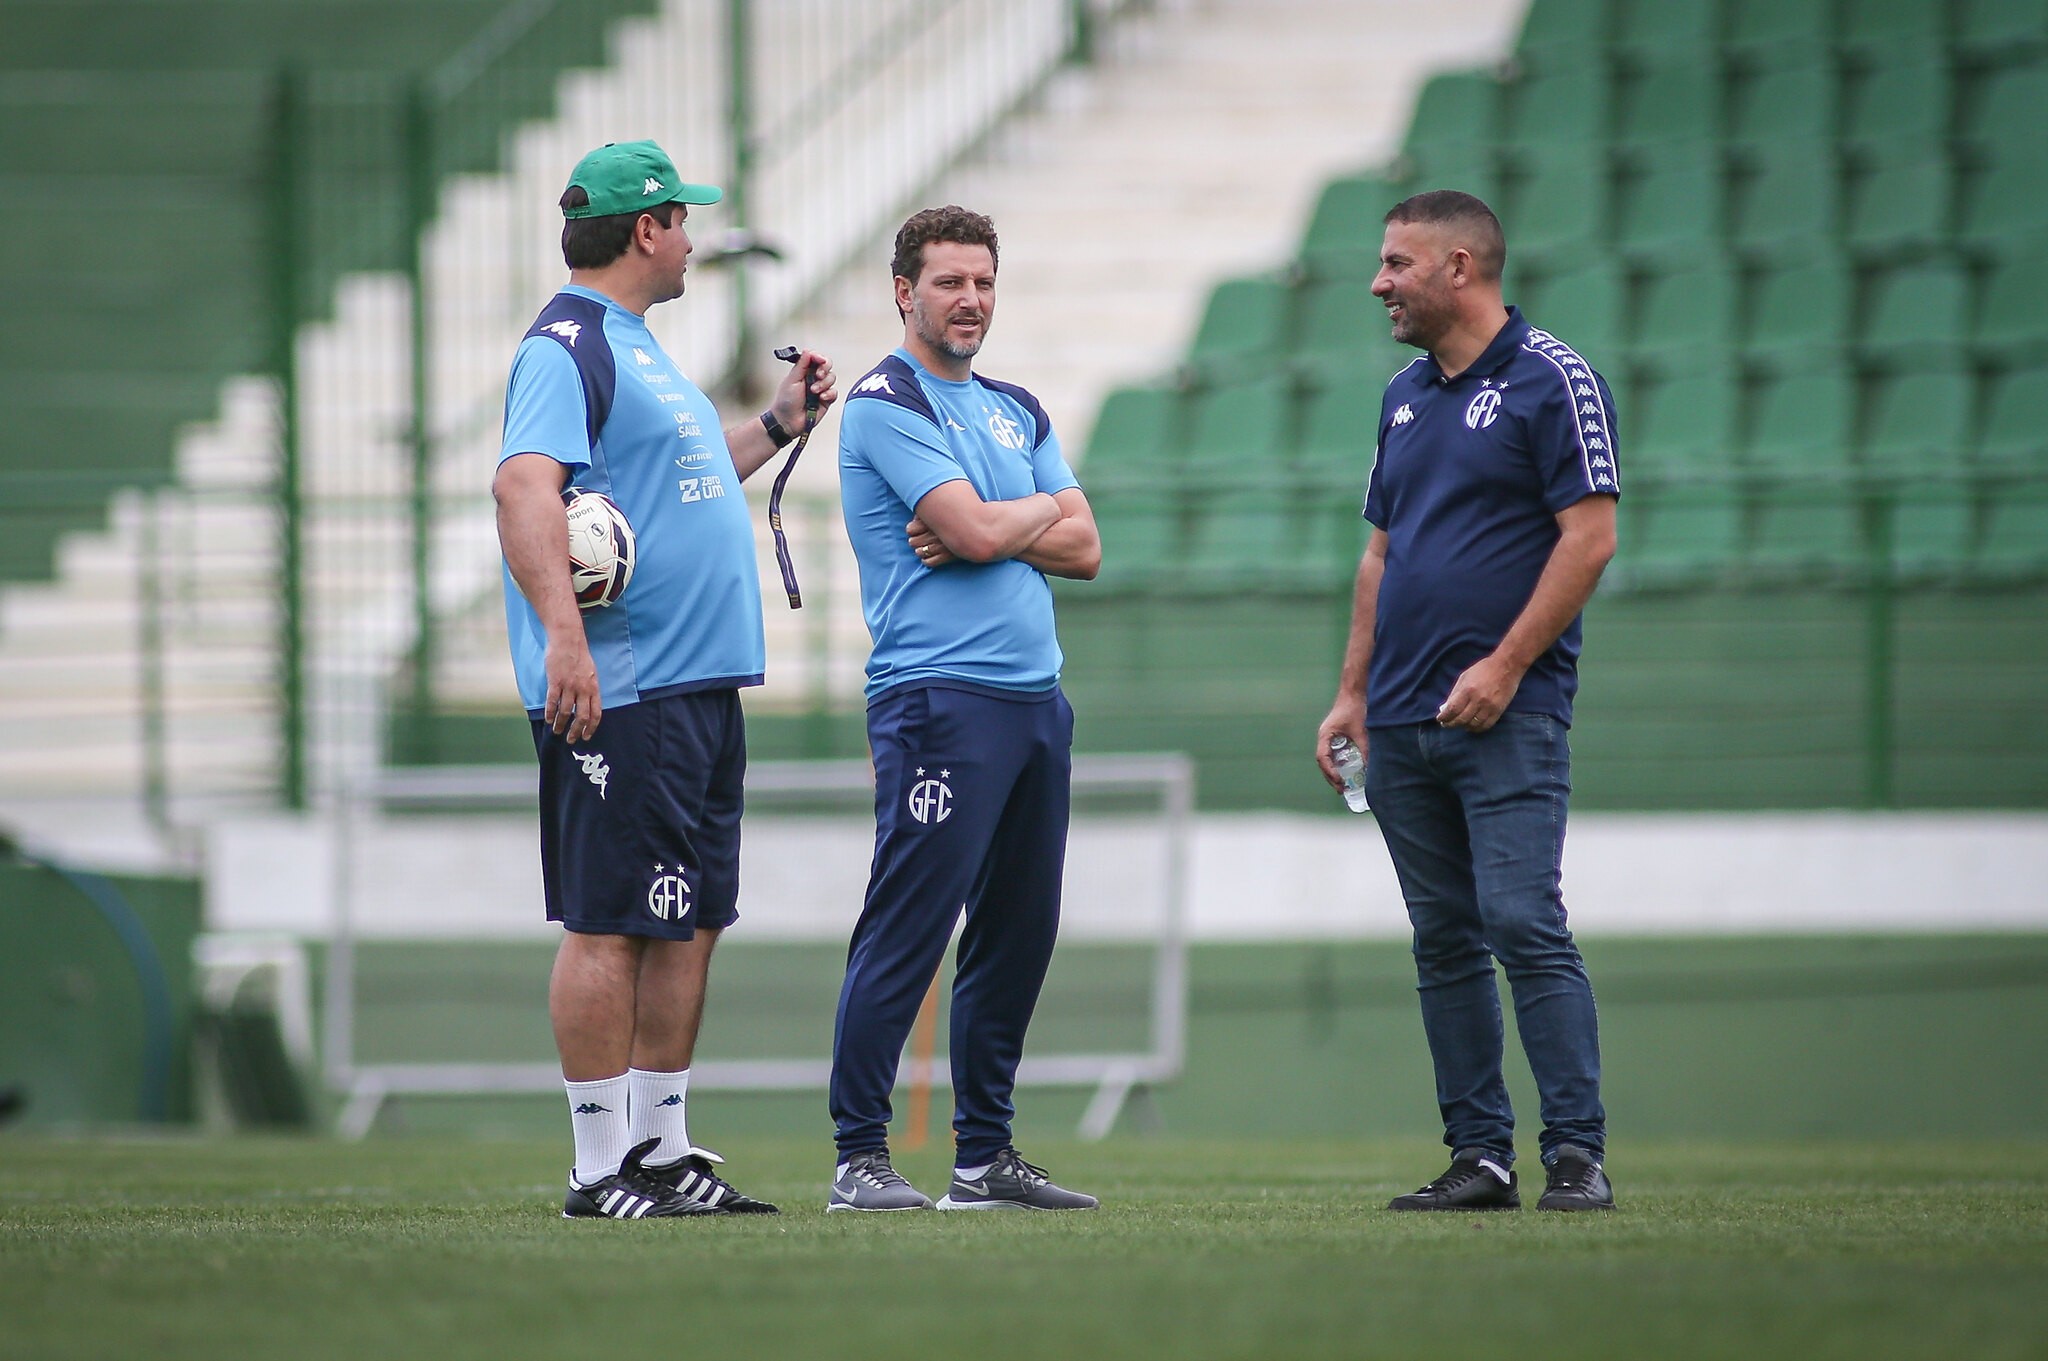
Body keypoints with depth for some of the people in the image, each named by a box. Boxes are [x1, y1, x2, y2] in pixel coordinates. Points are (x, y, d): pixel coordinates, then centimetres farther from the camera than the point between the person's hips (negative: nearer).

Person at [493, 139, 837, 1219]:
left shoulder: (636, 348, 21)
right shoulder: (566, 345, -11)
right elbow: (524, 486, -25)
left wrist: (776, 424, 33)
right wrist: (561, 633, -36)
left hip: (703, 685, 10)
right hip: (621, 691, -10)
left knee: (689, 924, 12)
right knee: (610, 926, -7)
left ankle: (662, 1150, 18)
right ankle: (602, 1166, -5)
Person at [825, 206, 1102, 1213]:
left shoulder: (1018, 411, 20)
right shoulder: (886, 402, -5)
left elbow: (1084, 549, 11)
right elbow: (976, 529, -15)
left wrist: (982, 531, -5)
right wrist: (1041, 508, 4)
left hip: (1035, 699, 8)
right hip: (939, 701, -8)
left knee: (1017, 936, 9)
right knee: (905, 932, -11)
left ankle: (986, 1157, 15)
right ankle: (859, 1157, -9)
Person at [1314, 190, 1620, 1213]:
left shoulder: (1552, 382, -6)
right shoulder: (1405, 396, 17)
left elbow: (1589, 538, -11)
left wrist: (1505, 665, -17)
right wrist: (1353, 693, 15)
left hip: (1507, 712, -8)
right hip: (1403, 724, 8)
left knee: (1523, 925, -14)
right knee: (1445, 942, 6)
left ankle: (1577, 1154, -13)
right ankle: (1480, 1156, 9)